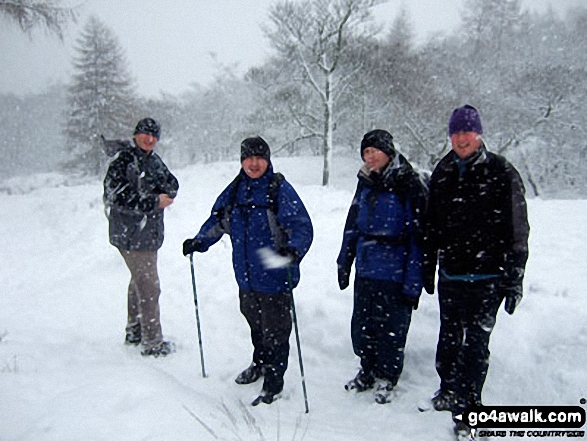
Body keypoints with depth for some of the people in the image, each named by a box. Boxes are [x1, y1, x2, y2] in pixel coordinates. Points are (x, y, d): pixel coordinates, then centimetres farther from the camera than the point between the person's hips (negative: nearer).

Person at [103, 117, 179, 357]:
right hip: (131, 235, -9)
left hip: (149, 233, 9)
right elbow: (117, 195, -21)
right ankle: (153, 343, 5)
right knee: (149, 288, -6)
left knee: (140, 282, 21)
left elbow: (172, 183, 9)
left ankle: (134, 331, 38)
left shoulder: (153, 160, 12)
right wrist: (154, 202, -20)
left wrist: (165, 191, -15)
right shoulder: (123, 161, -13)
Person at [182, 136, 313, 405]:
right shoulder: (235, 190, 5)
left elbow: (302, 227, -19)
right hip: (246, 276, 6)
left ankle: (273, 383, 22)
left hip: (274, 277, -6)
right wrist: (199, 242, 2)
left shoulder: (280, 190, -14)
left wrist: (293, 250, -37)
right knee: (255, 323, 24)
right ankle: (259, 364, 46)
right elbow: (217, 221, 16)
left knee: (275, 330, 5)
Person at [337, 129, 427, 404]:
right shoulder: (366, 183, 7)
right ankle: (368, 371, 38)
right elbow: (352, 225, 15)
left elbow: (418, 235, -15)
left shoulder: (409, 186, -14)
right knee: (362, 326, 16)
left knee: (390, 329, 8)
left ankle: (386, 378, 30)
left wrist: (413, 283, -17)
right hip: (365, 270, 6)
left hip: (394, 275, -6)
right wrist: (344, 263, 14)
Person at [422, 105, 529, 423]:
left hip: (486, 277, -5)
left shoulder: (501, 173, -7)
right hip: (450, 275, 5)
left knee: (476, 340, -1)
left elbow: (517, 230, -7)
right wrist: (428, 269, 15)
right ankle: (448, 391, 35)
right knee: (449, 337, 17)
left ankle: (467, 404, 11)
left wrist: (513, 281, -9)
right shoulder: (442, 174, 8)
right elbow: (431, 227, 15)